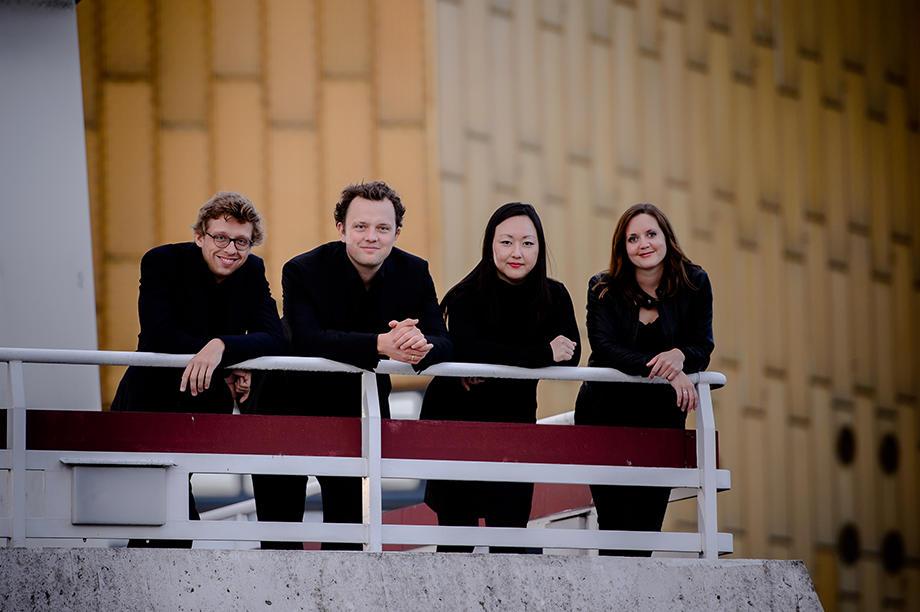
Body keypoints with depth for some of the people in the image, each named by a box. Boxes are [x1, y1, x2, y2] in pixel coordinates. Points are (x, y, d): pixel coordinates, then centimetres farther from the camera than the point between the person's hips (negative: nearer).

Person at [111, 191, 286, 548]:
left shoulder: (253, 272, -1)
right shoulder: (163, 262, -12)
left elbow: (275, 340, -14)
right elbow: (157, 336, -24)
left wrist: (221, 347, -34)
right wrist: (230, 368, -26)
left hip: (207, 410, 4)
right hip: (152, 404, -4)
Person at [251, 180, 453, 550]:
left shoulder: (414, 274, -8)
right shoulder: (304, 271, -19)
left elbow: (443, 345, -15)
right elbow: (305, 340, -34)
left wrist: (420, 345, -42)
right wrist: (381, 344, -47)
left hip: (358, 407, 3)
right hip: (294, 401, -3)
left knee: (349, 516, 3)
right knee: (280, 518, -1)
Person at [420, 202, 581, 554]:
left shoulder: (554, 297, -2)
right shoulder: (468, 297, -13)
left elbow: (570, 356, -16)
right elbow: (466, 350, -31)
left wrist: (495, 365, -26)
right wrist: (543, 354, -34)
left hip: (514, 422, 3)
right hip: (456, 418, -3)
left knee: (511, 526, -4)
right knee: (457, 532, -6)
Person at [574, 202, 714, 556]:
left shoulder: (694, 284, 2)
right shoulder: (603, 289, -3)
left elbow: (702, 347, -3)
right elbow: (604, 348, -17)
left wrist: (680, 356, -29)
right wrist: (661, 369, -32)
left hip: (662, 412, 1)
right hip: (607, 412, -1)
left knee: (646, 519, -8)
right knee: (613, 520, -9)